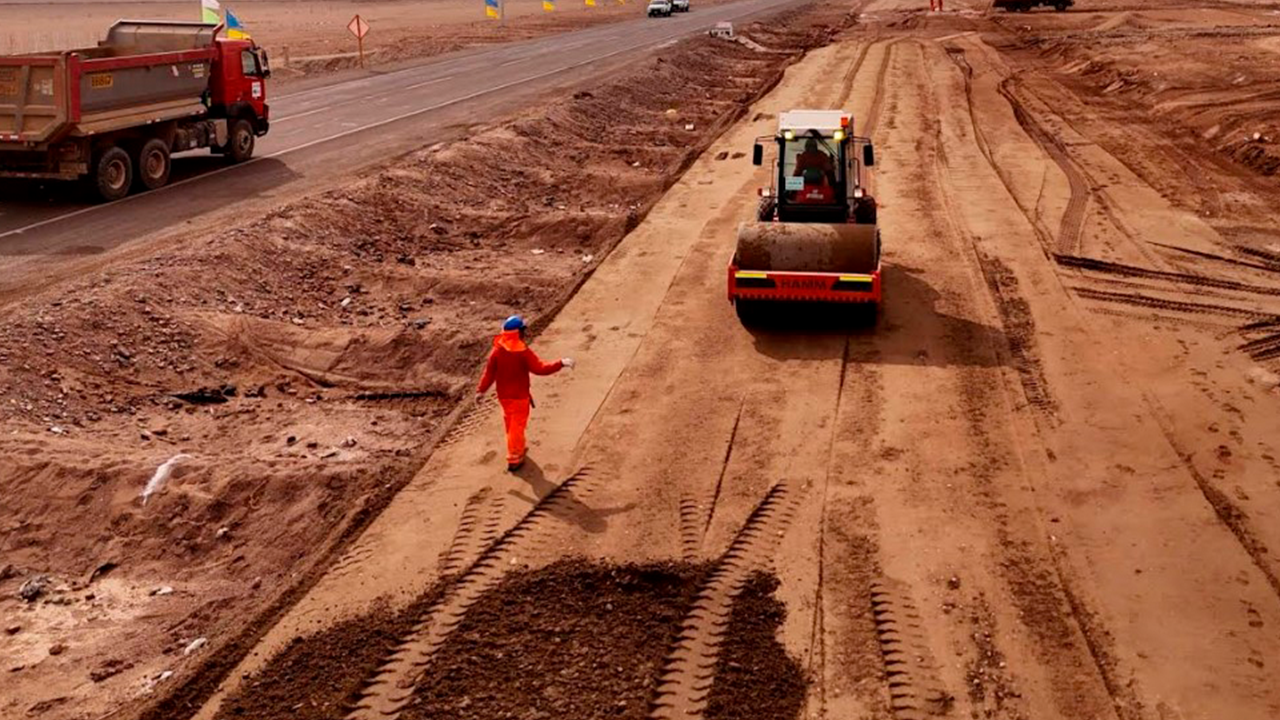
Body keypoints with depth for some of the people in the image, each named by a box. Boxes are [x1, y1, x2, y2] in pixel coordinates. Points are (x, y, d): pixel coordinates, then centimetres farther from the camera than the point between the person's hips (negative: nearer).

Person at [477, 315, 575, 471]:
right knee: (517, 426, 5)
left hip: (503, 395, 5)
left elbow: (489, 372, -2)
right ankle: (514, 460, 11)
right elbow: (540, 368, -26)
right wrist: (561, 363, -23)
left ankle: (517, 448, 44)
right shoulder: (524, 352, -23)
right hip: (519, 396, -5)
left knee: (510, 423, 24)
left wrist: (481, 390, 9)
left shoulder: (497, 351, -8)